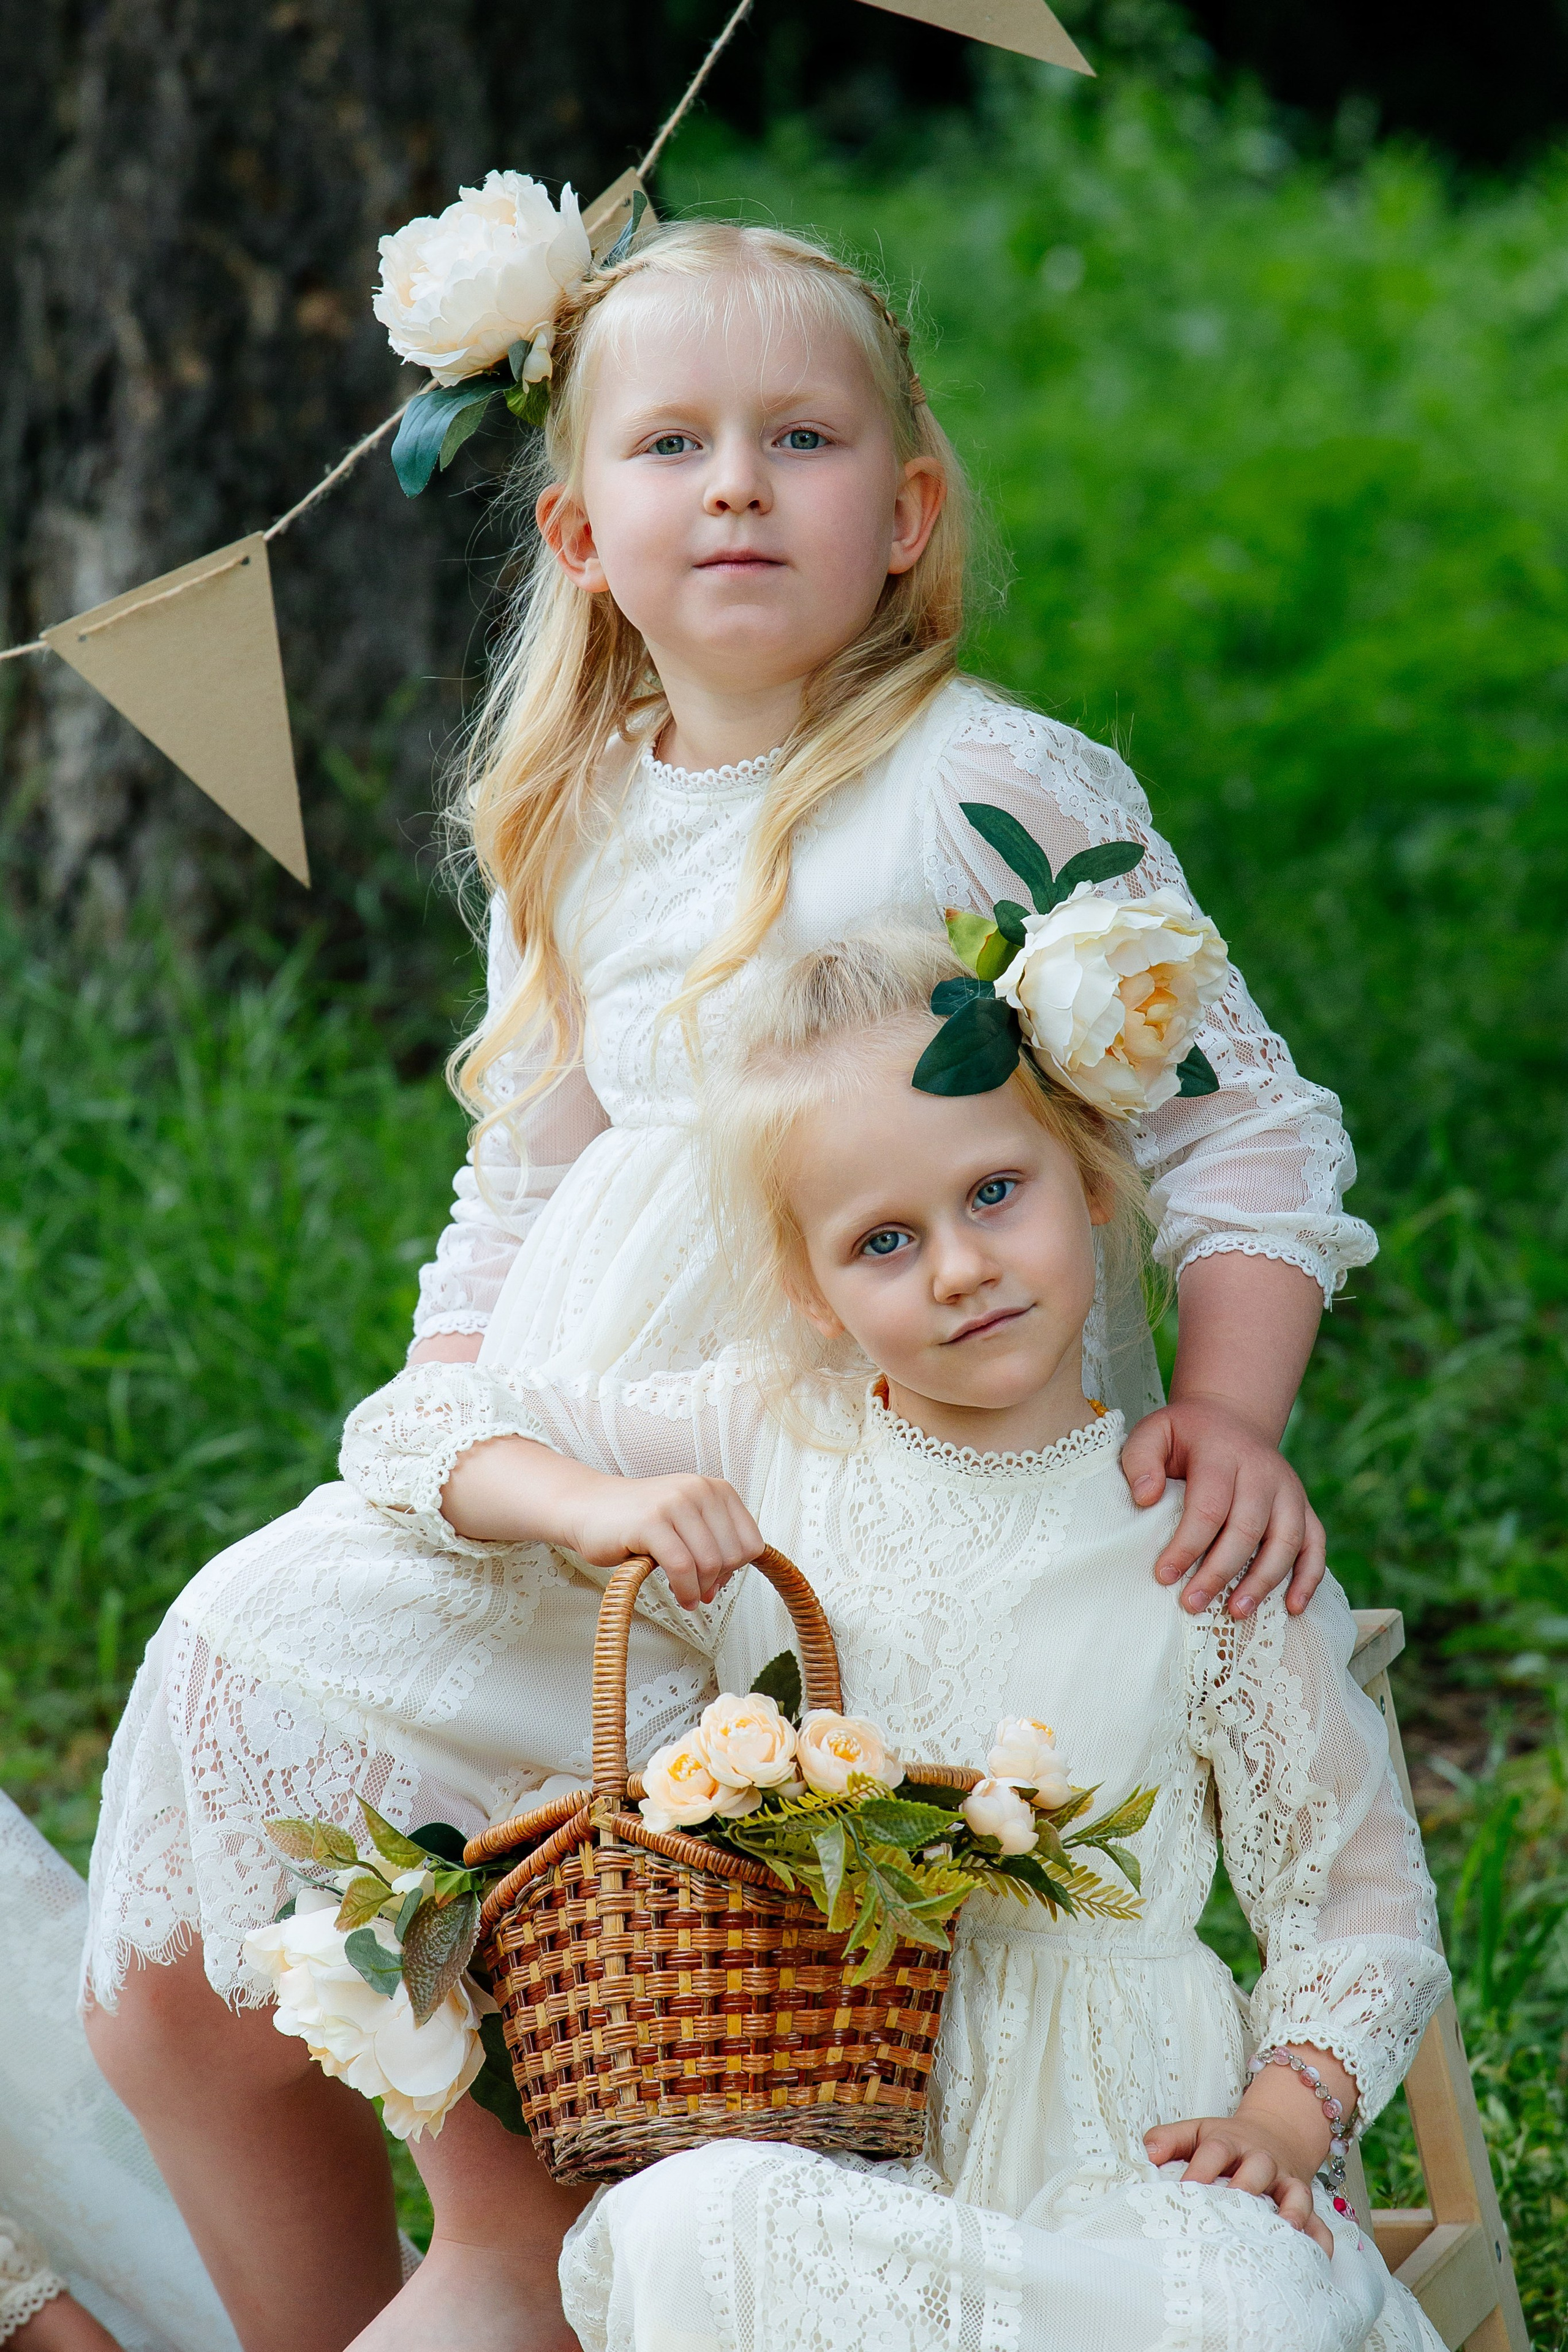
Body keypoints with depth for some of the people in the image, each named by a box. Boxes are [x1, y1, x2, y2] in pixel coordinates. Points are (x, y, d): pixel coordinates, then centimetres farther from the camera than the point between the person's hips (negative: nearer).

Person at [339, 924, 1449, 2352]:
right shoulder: (770, 1440, 6)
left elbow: (1360, 1885, 8)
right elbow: (409, 1428, 10)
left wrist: (1290, 2111, -10)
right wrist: (594, 1505, -10)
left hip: (1107, 2126, -1)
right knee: (689, 2228, -35)